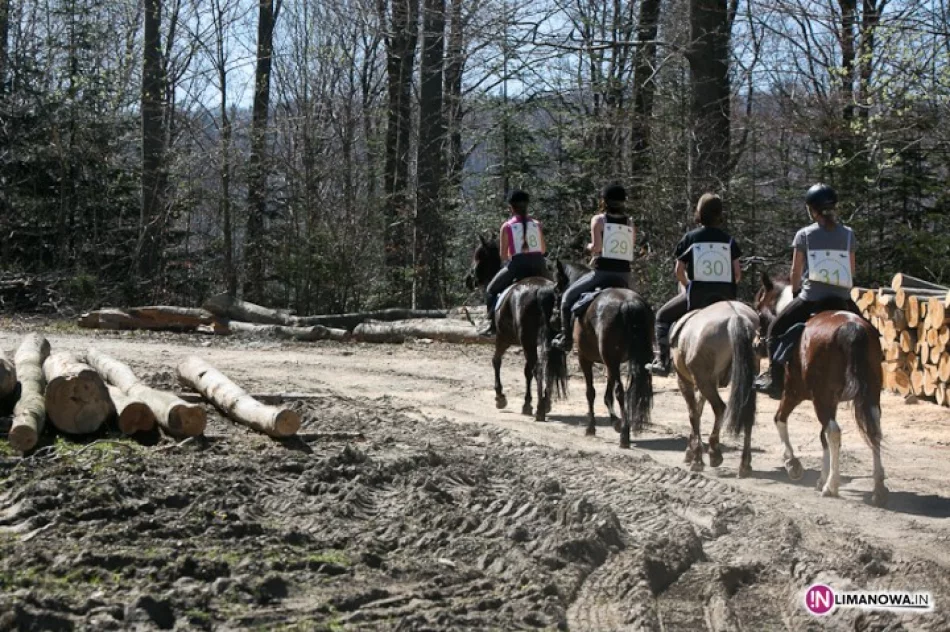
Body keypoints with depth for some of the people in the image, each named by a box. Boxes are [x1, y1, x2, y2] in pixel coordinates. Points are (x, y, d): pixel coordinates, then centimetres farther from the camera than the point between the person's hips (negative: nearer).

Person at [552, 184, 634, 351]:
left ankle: (566, 338, 5)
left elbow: (597, 247, -15)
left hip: (603, 271, -4)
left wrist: (590, 247, 8)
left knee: (568, 296, 13)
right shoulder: (630, 223, 11)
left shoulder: (599, 220, -2)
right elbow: (630, 249, 9)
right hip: (624, 274, 4)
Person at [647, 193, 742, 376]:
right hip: (726, 296, 2)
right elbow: (737, 273, 3)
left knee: (663, 316, 17)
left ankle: (662, 360, 6)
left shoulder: (690, 238, 0)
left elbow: (679, 271, 0)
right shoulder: (729, 240, 4)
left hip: (697, 295, -2)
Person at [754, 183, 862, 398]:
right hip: (842, 299, 2)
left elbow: (796, 272, 3)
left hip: (811, 298, -2)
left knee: (776, 330, 16)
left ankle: (776, 381, 10)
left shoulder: (804, 235, -3)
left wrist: (796, 293, 19)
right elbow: (851, 270, 10)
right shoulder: (848, 234, 3)